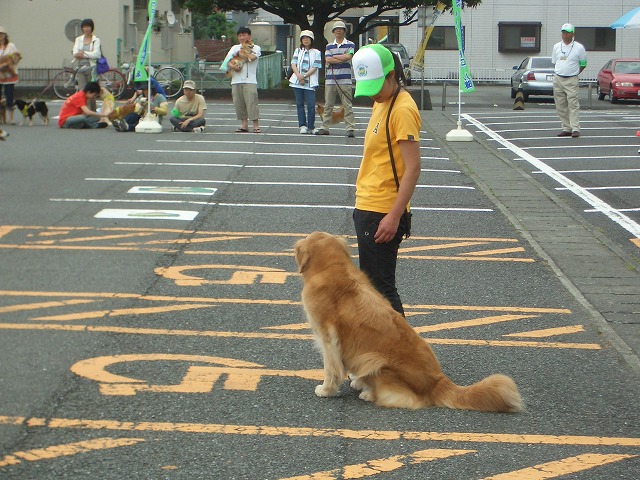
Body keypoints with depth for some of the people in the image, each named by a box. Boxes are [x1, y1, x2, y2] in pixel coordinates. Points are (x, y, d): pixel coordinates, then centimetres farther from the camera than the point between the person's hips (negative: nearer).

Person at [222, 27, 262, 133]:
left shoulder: (255, 48, 8)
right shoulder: (235, 48, 20)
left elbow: (251, 57, -12)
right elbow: (228, 60, 9)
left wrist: (242, 52, 4)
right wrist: (232, 65, -12)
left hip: (249, 80, -4)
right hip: (236, 80, 4)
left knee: (251, 102, -12)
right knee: (239, 103, 2)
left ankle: (256, 125, -11)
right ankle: (244, 125, 9)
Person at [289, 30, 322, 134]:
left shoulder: (316, 52, 5)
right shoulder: (298, 51, 14)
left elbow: (315, 68, -3)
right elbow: (293, 64, 4)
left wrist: (304, 77, -12)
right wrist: (299, 76, -13)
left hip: (310, 82, -3)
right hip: (297, 82, 3)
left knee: (311, 105, -7)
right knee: (300, 104, 3)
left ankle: (311, 127, 1)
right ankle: (302, 125, 7)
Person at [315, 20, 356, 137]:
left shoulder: (350, 45, 7)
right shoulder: (329, 46, 15)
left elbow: (348, 56, -11)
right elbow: (327, 59, -1)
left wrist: (334, 57, -2)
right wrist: (342, 59, -7)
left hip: (345, 80, -3)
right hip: (330, 79, 3)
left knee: (347, 105, -5)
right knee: (328, 105, 6)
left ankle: (350, 128, -5)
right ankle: (325, 127, 11)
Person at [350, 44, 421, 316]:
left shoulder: (402, 109, -17)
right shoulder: (381, 103, 14)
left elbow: (413, 168, -21)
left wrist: (394, 216, -25)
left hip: (383, 215, -10)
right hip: (367, 209, 10)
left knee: (379, 287, -7)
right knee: (370, 284, 16)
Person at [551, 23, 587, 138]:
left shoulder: (579, 48, 0)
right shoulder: (557, 47, 10)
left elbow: (583, 64, 8)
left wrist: (574, 73, 7)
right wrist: (560, 72, 13)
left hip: (571, 80, -4)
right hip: (558, 79, 4)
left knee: (573, 104, -12)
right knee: (561, 106, 5)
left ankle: (575, 129, -14)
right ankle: (566, 129, 12)